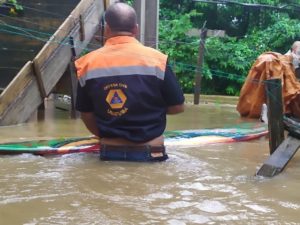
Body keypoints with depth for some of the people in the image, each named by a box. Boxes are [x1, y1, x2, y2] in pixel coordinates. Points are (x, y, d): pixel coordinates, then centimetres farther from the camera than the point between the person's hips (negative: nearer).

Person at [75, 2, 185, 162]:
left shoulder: (88, 64, -4)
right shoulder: (155, 59, -11)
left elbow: (86, 115, 4)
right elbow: (177, 107, -3)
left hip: (109, 153, 2)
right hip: (149, 153, -1)